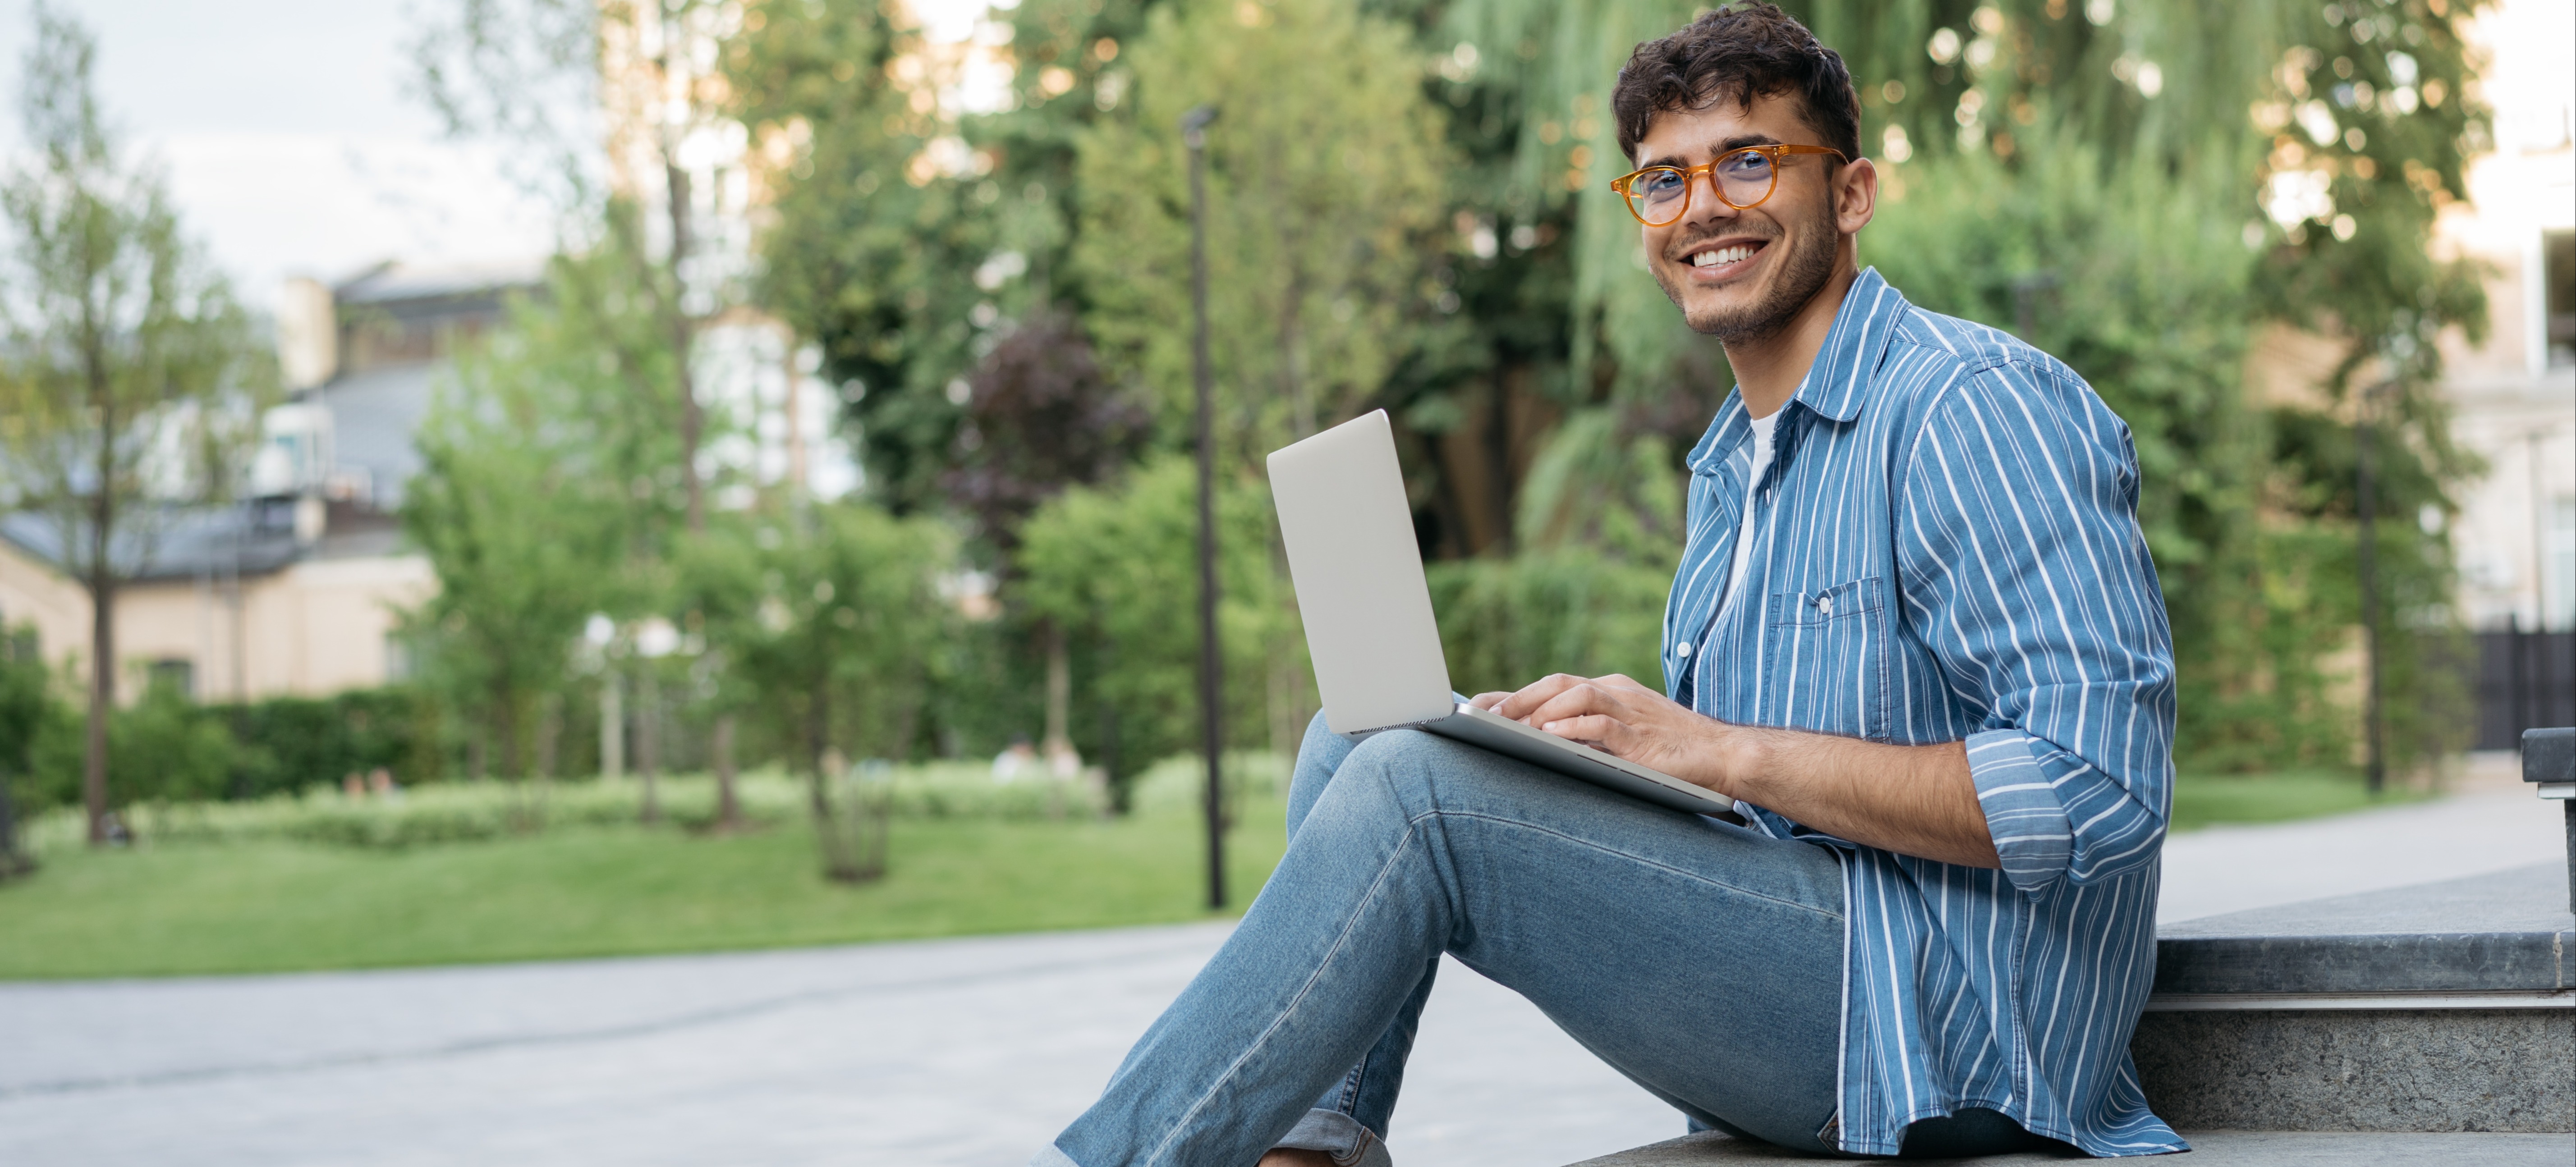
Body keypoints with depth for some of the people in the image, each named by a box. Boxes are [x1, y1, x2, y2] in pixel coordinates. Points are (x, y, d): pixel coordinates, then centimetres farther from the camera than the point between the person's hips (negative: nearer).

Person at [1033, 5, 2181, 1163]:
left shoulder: (1978, 411, -12)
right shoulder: (1728, 467, 19)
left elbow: (2100, 786, -22)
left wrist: (1724, 751, -21)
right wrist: (1599, 732, 0)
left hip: (1951, 1027, -9)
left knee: (1412, 791, -21)